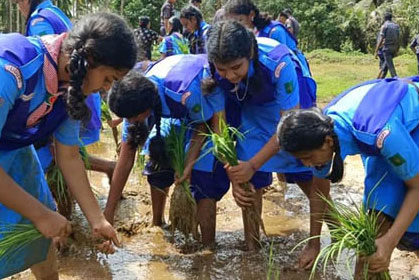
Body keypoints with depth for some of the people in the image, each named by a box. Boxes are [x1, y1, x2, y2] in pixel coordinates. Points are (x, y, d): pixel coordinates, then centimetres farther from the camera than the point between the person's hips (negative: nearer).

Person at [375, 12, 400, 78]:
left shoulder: (384, 26, -6)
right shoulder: (396, 26, 11)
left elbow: (381, 40, -13)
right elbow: (398, 40, 11)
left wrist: (376, 51, -10)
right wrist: (397, 51, 18)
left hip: (387, 48, -6)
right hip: (394, 48, 6)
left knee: (390, 65, -5)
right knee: (386, 64, 20)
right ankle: (381, 78, 27)